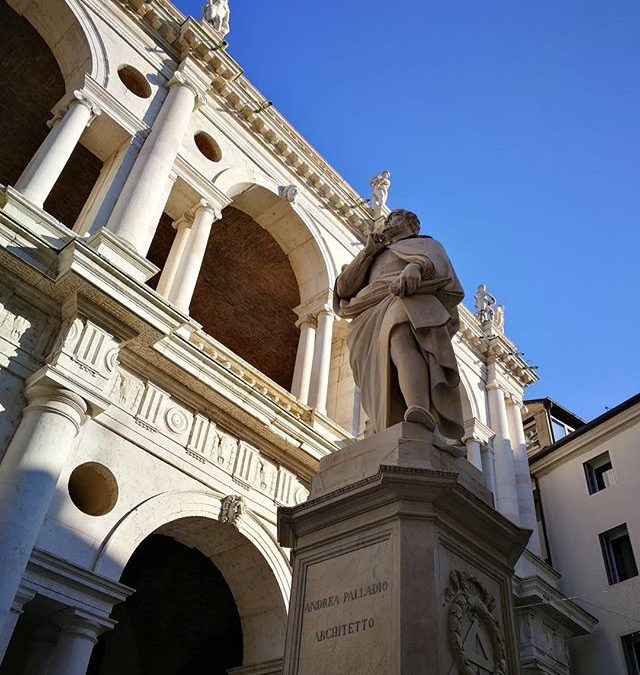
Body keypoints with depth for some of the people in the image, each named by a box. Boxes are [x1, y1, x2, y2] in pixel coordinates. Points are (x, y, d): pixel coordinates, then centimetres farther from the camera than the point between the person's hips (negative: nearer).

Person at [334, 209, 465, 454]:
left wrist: (415, 267, -21)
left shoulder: (426, 244, 30)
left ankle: (425, 421, -65)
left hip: (410, 302, -5)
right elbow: (343, 289, 27)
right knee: (382, 386, -27)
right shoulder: (374, 259, 43)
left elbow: (435, 264, 3)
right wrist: (367, 252, 19)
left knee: (400, 339, -42)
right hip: (373, 320, 5)